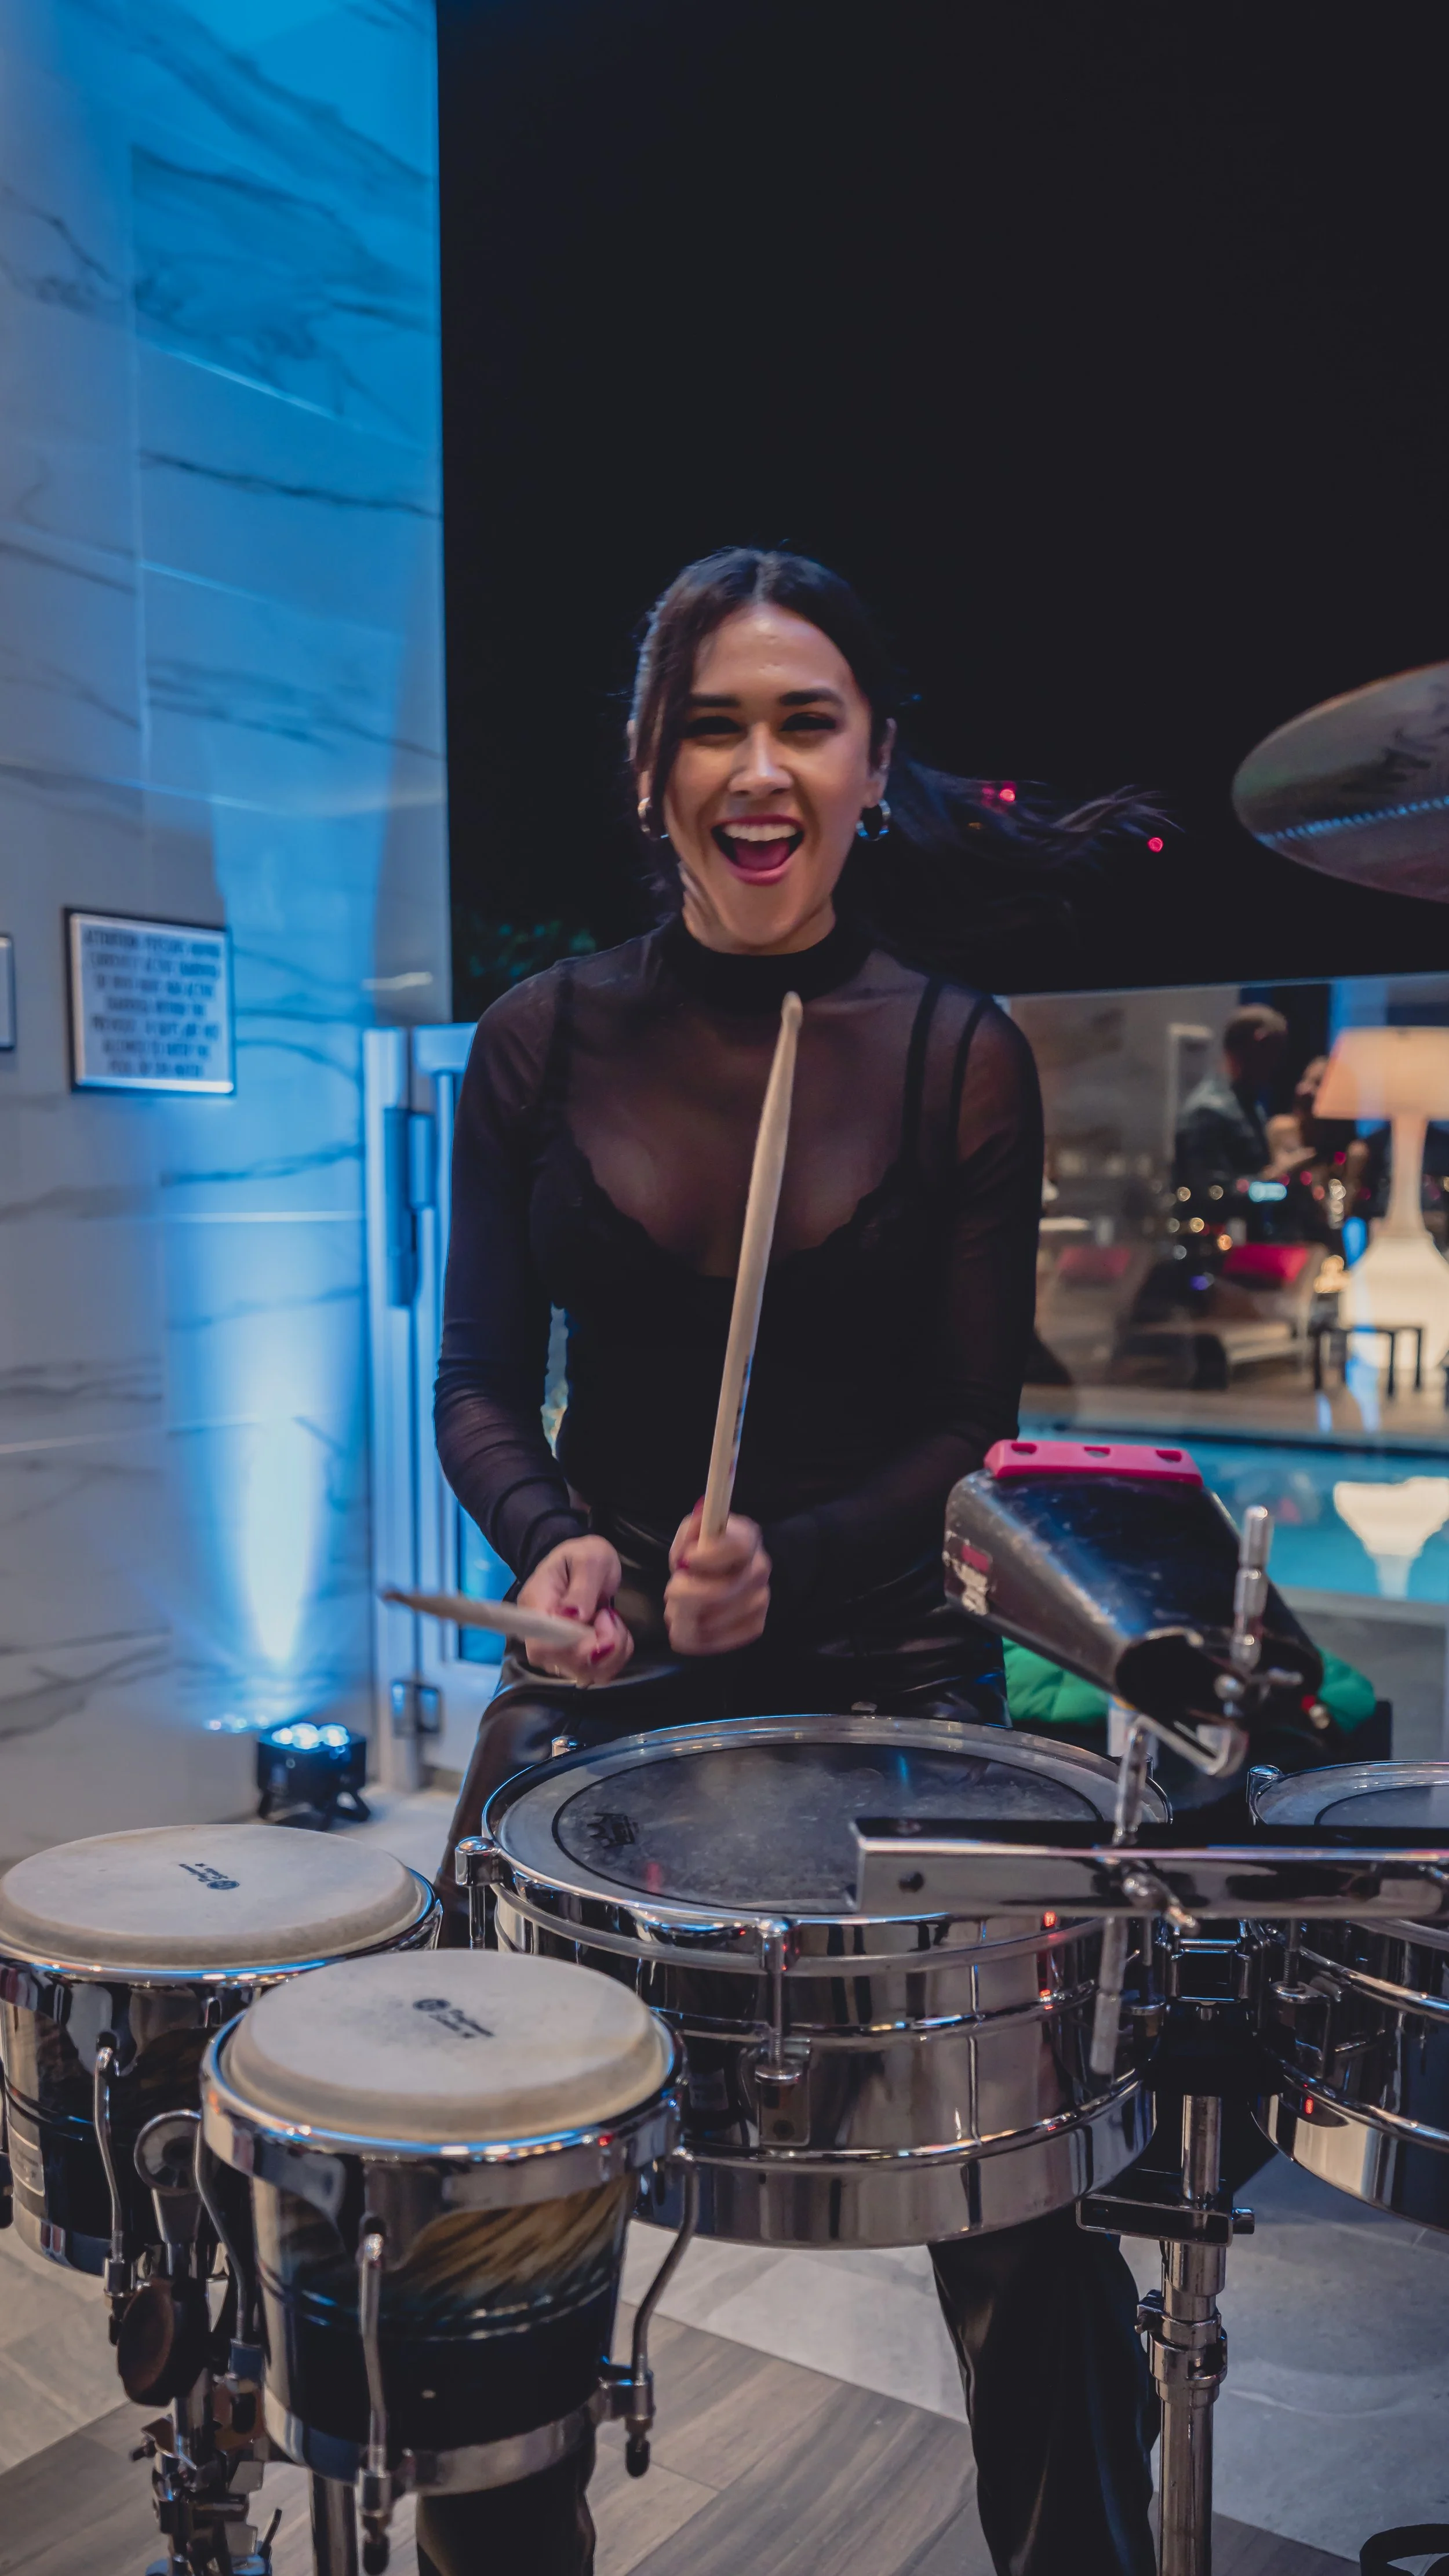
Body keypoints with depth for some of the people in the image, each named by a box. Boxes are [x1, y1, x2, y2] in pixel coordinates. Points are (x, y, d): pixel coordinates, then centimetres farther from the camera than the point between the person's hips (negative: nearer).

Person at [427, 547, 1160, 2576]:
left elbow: (977, 1423, -2)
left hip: (891, 1657, -1)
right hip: (606, 1663, 2)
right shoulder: (543, 1041, 1)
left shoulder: (962, 1057, -2)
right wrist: (553, 1544, -16)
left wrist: (789, 1562, -18)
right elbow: (481, 1386, 4)